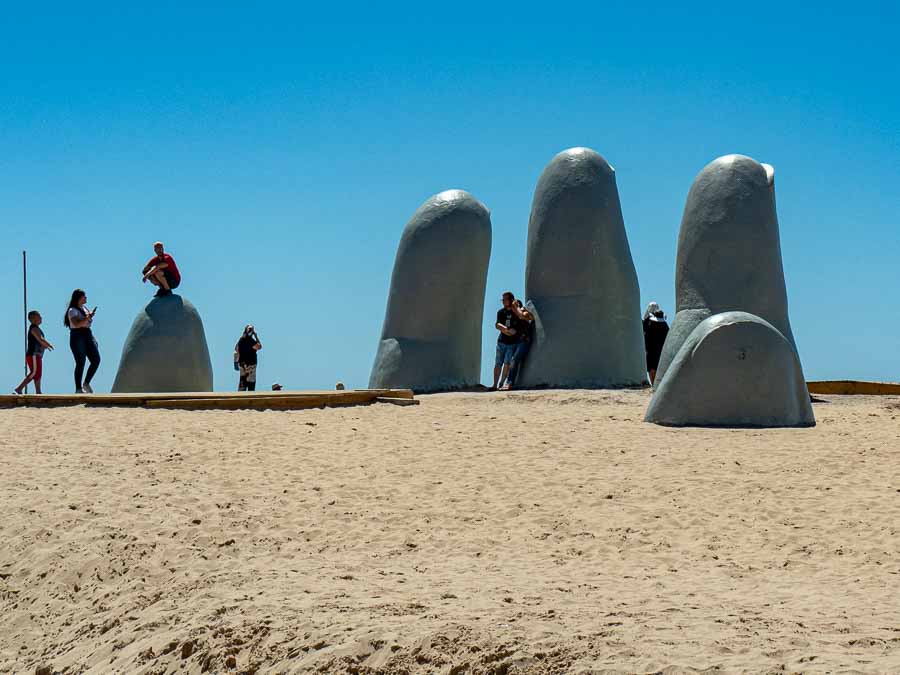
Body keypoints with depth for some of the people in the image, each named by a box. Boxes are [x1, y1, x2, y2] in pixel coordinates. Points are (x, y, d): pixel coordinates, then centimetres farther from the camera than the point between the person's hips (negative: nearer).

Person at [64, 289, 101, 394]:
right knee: (81, 363, -10)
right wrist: (88, 317, -26)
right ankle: (78, 388, -6)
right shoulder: (72, 311, -6)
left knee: (96, 360, -1)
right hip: (77, 337, -8)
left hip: (88, 335, 8)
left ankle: (86, 383, 9)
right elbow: (76, 324, -22)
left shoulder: (84, 309, 19)